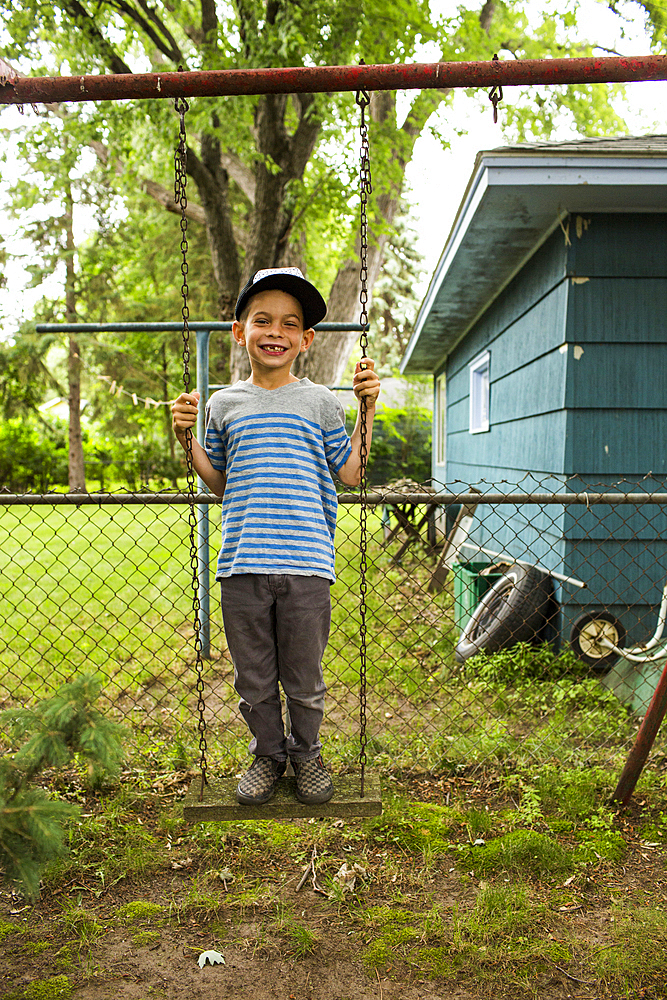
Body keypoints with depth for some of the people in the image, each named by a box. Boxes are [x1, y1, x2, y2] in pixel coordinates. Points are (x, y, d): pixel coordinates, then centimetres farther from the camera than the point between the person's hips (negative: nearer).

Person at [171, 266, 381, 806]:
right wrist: (187, 438, 4)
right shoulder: (223, 403, 10)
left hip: (305, 562, -1)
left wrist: (367, 408, 0)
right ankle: (268, 753, 34)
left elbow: (353, 473, 7)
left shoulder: (320, 402, 6)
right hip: (242, 563, 2)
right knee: (253, 677, 12)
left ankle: (306, 752, 33)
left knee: (304, 678, 9)